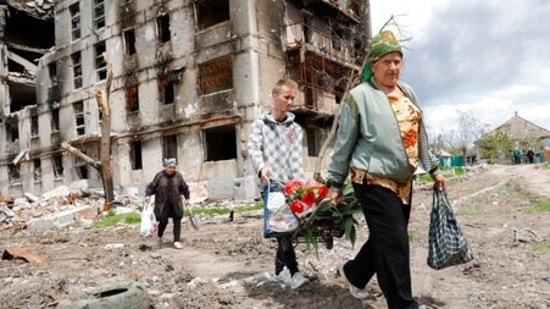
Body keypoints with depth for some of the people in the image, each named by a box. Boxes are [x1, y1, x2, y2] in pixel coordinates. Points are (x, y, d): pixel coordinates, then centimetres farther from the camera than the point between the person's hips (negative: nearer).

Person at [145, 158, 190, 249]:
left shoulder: (178, 176, 2)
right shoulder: (159, 176, -6)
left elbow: (184, 187, 13)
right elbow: (151, 186, -4)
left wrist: (187, 198, 13)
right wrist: (148, 195, -19)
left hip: (175, 203, 3)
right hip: (163, 203, -3)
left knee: (177, 221, -2)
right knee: (163, 221, -4)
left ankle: (177, 241, 5)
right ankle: (159, 236, 27)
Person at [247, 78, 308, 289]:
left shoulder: (295, 128, 13)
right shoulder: (259, 124, 6)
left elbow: (296, 157, 2)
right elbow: (253, 149, -9)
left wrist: (298, 182, -14)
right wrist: (261, 168, -30)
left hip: (289, 184, 3)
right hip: (269, 185, -3)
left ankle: (279, 270, 22)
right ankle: (294, 271, -2)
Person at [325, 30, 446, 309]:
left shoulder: (408, 92, 12)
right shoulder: (359, 95, -7)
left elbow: (420, 134, 20)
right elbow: (344, 142, -5)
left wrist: (433, 168, 19)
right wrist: (335, 182, -4)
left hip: (403, 180, 7)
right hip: (373, 180, -7)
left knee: (386, 238, 15)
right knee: (394, 242, -6)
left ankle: (353, 272, 39)